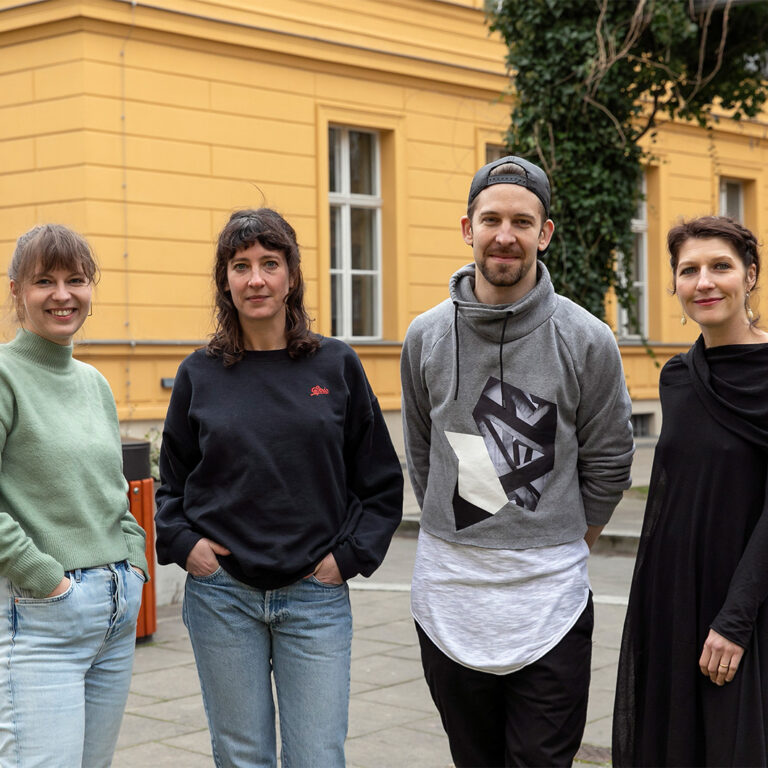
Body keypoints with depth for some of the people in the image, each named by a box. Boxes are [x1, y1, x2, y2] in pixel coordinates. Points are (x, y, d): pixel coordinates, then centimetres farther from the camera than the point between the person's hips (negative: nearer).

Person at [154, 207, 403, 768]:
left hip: (316, 596, -1)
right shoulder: (199, 374, 4)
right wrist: (182, 543, -1)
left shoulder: (337, 365, 2)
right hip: (222, 596, 1)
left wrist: (349, 556, -3)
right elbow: (171, 480, 14)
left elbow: (382, 482, 6)